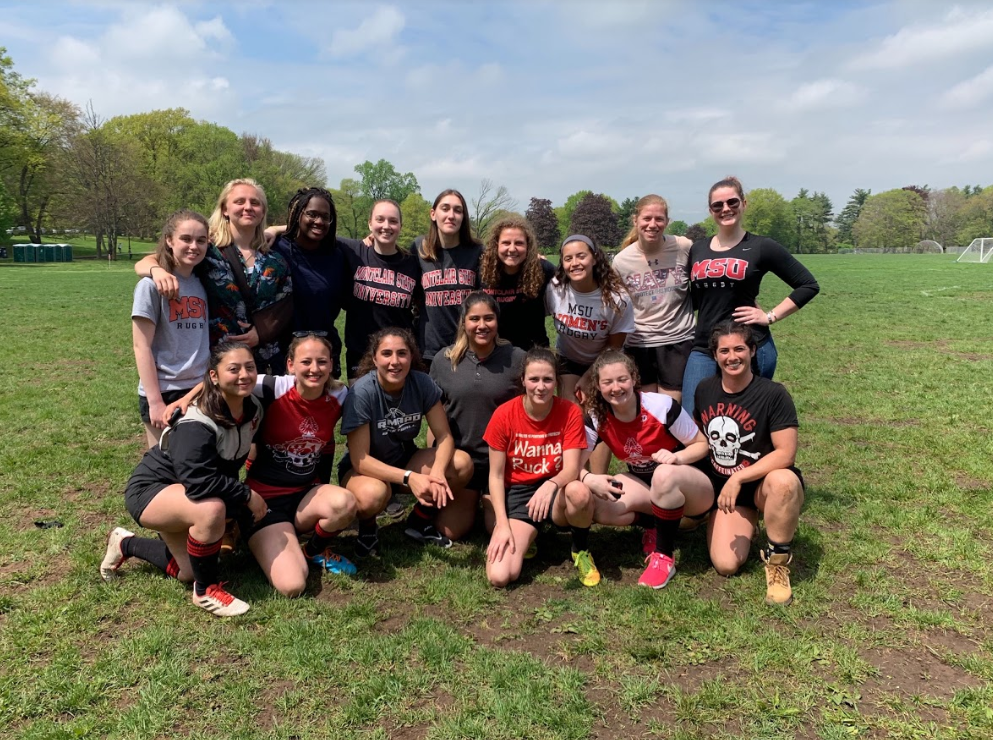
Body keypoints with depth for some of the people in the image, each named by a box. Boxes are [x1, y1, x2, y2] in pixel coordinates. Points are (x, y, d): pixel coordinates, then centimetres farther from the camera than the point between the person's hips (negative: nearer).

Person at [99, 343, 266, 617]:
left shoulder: (253, 410, -9)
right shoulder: (197, 424, -33)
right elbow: (199, 483, -40)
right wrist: (248, 496, -30)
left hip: (182, 494, 8)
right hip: (150, 489, -8)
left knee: (188, 572, 15)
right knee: (211, 509, -38)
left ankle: (126, 544, 39)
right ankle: (207, 590, -13)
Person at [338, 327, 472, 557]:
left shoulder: (422, 383, -16)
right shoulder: (362, 392, -27)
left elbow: (444, 436, -15)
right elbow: (359, 459, -27)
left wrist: (437, 472, -35)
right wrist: (409, 478, -38)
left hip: (405, 459, 4)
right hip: (364, 468, -4)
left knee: (462, 463, -20)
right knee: (373, 494, -39)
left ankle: (420, 521, 6)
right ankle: (367, 527, 0)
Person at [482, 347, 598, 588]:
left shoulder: (570, 412, -10)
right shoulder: (504, 415, -11)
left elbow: (572, 469, -16)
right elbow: (496, 475, -6)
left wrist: (550, 485, -38)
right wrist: (503, 525, -16)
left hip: (556, 492, 0)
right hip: (517, 493, 0)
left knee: (580, 493, -39)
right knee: (499, 577, -21)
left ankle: (581, 550, -5)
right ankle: (526, 535, 15)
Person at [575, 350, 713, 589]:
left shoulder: (662, 406, -24)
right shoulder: (596, 417, -14)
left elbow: (702, 444, -13)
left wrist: (677, 457, -34)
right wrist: (589, 479, -37)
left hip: (691, 488, -3)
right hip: (645, 485, 4)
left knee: (664, 474, -39)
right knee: (600, 510, -25)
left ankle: (665, 556, -18)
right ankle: (655, 525, 5)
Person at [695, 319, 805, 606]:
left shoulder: (773, 394, -15)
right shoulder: (704, 391, 0)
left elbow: (786, 453, -20)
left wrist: (738, 478, -26)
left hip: (762, 484, -3)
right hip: (722, 487, 3)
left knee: (784, 482, -41)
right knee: (726, 565, -16)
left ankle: (777, 559, -14)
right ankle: (748, 524, 20)